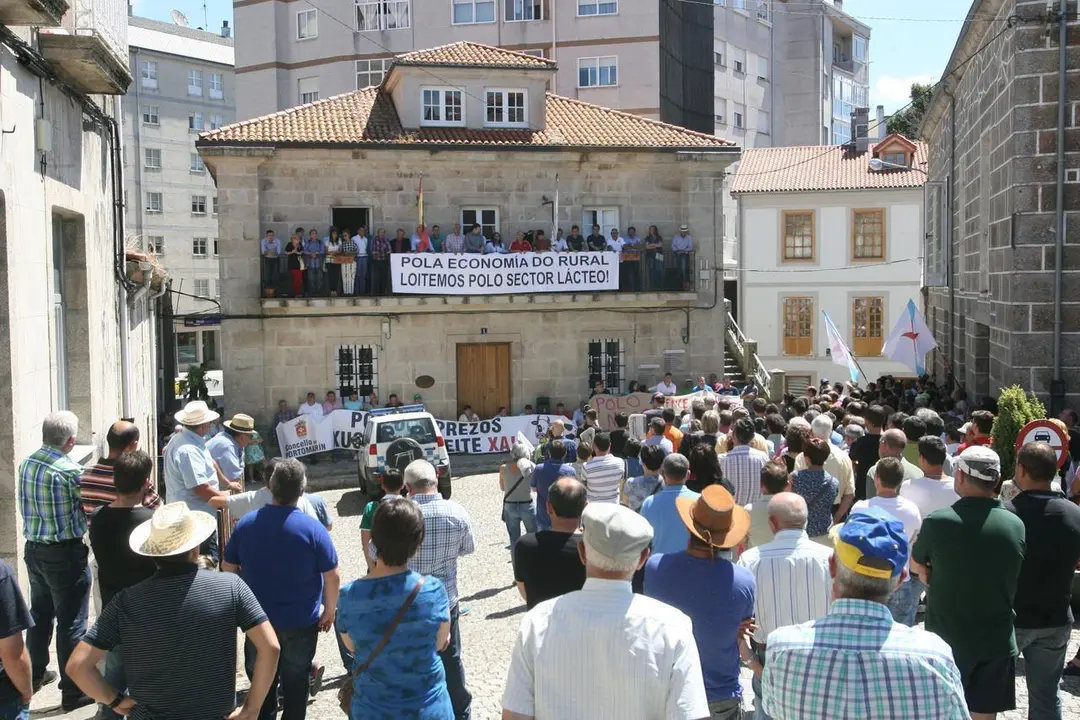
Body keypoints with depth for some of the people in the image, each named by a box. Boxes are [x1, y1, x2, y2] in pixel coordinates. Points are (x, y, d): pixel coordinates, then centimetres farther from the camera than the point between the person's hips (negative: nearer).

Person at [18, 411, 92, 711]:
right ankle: (73, 691, 11)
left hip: (33, 548, 8)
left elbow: (25, 506, 9)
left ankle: (34, 674, 38)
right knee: (71, 623, 3)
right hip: (65, 554, -8)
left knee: (39, 614, 23)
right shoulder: (69, 471, -22)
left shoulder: (26, 463, 1)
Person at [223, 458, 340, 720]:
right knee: (296, 680, 16)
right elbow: (332, 576, -15)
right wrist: (329, 610, 0)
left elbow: (228, 567, 2)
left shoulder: (246, 523, -9)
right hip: (301, 621, -2)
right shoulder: (313, 529, -19)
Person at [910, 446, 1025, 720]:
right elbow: (1010, 580, 9)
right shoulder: (1016, 525, -6)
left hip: (946, 639, -2)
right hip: (997, 642, 2)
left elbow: (916, 566, 0)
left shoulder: (937, 522, -17)